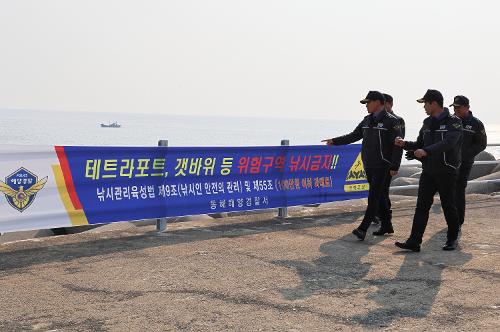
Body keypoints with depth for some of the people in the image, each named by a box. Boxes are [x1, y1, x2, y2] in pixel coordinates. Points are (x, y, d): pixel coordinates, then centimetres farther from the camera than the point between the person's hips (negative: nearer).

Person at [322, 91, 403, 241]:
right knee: (379, 195, 13)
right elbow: (353, 136, 20)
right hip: (368, 165, 7)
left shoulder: (391, 121, -9)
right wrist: (334, 141, 13)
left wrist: (394, 167, -16)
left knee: (374, 196, -11)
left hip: (382, 166, -7)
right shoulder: (367, 120, 13)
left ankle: (363, 229, -14)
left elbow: (398, 146, -12)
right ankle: (386, 225, 23)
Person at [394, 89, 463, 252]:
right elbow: (420, 144, 18)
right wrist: (405, 144, 0)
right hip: (428, 171, 6)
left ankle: (452, 239, 24)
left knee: (449, 206, 6)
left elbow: (448, 143, -27)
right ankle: (414, 242, -4)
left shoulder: (453, 122, -10)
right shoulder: (428, 123, 12)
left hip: (447, 172, -6)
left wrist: (426, 151, -38)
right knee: (422, 206, -1)